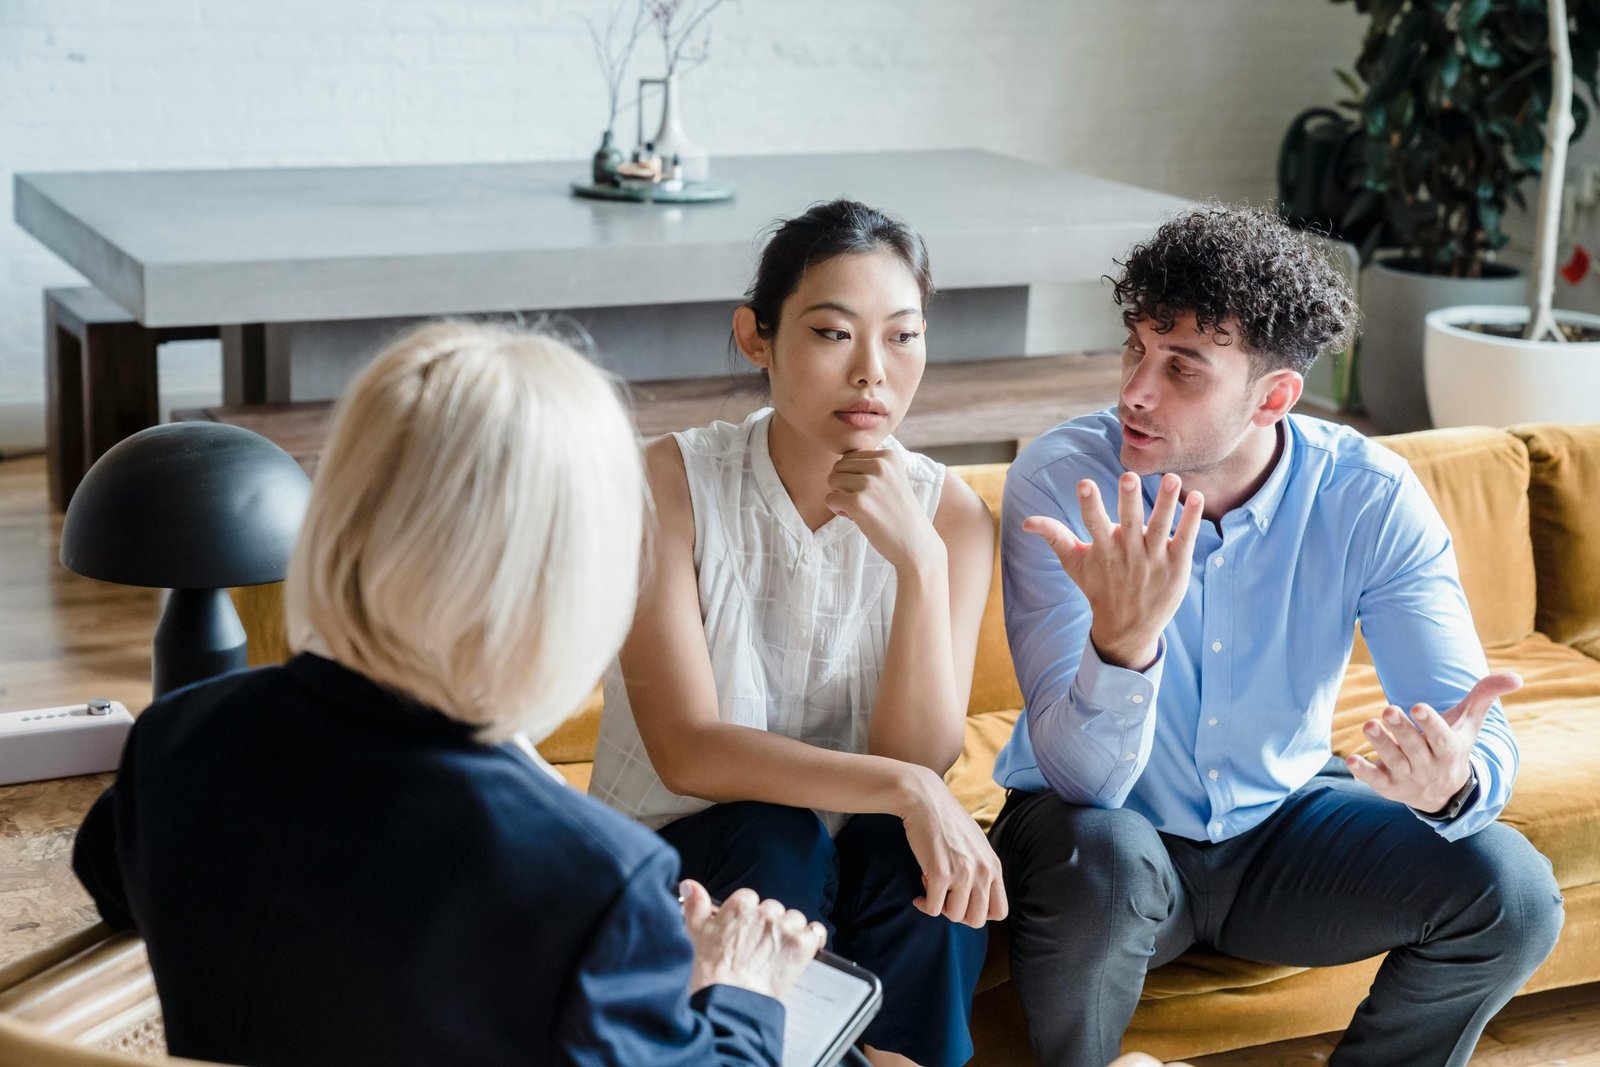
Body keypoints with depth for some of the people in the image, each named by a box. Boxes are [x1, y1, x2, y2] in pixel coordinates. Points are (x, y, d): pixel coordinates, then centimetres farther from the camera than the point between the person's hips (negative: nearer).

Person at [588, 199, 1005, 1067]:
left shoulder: (947, 514, -7)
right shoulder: (672, 482, -15)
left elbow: (920, 761, -16)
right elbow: (685, 751, -22)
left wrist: (919, 560, -29)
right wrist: (903, 789, -33)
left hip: (857, 881, 2)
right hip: (676, 858, -2)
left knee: (918, 851, -29)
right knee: (771, 838, -32)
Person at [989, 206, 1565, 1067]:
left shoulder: (1371, 501, -16)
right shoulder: (1061, 480, -22)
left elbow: (1481, 738, -19)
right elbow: (1082, 777, -29)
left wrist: (1452, 784, -45)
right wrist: (1122, 637, -50)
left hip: (1281, 821, 3)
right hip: (1109, 820, -2)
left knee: (1509, 889, -19)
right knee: (1099, 864, -36)